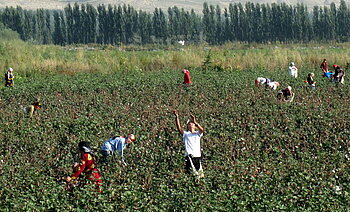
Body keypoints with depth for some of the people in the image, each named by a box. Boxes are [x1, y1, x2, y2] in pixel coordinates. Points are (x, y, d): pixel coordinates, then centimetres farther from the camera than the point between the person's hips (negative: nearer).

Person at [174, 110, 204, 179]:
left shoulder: (197, 134, 12)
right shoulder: (186, 134, 11)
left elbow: (201, 129, -11)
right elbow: (179, 128, -6)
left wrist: (195, 122, -28)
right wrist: (177, 117, -19)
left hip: (198, 155, 2)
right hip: (189, 156, -2)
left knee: (201, 174, 2)